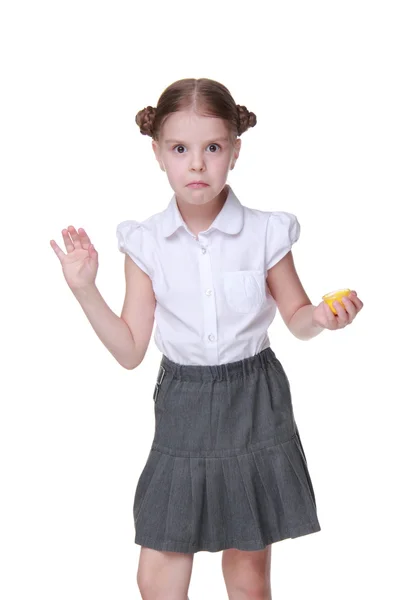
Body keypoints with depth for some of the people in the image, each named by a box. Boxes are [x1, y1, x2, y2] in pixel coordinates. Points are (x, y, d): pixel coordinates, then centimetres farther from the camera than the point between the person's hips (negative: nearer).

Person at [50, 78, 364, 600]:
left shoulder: (265, 233, -9)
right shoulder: (146, 242, -5)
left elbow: (297, 319, 5)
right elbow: (130, 350, -2)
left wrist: (322, 317, -17)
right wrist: (85, 289, -12)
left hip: (253, 405, -1)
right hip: (183, 406, 1)